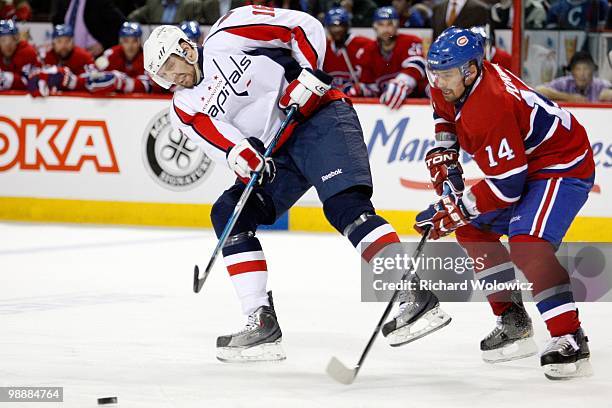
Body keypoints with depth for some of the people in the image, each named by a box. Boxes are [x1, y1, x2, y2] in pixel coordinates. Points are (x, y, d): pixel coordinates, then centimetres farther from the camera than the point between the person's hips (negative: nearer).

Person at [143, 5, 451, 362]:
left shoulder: (229, 35, -3)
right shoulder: (186, 109, 11)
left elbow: (305, 26, -3)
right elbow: (222, 141, -8)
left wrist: (308, 76, -15)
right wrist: (241, 156, -29)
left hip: (320, 117, -7)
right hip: (277, 155, 7)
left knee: (344, 204, -26)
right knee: (228, 214, -5)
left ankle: (416, 294, -34)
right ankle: (262, 323, -6)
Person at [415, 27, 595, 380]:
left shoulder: (490, 107, -34)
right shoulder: (452, 85, -5)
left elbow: (507, 185, -31)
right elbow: (444, 111, 22)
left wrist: (453, 211, -24)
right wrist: (443, 156, 8)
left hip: (564, 165, -11)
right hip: (523, 162, 11)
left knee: (528, 244, -29)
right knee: (472, 230, 13)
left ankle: (571, 341, -28)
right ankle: (514, 323, 19)